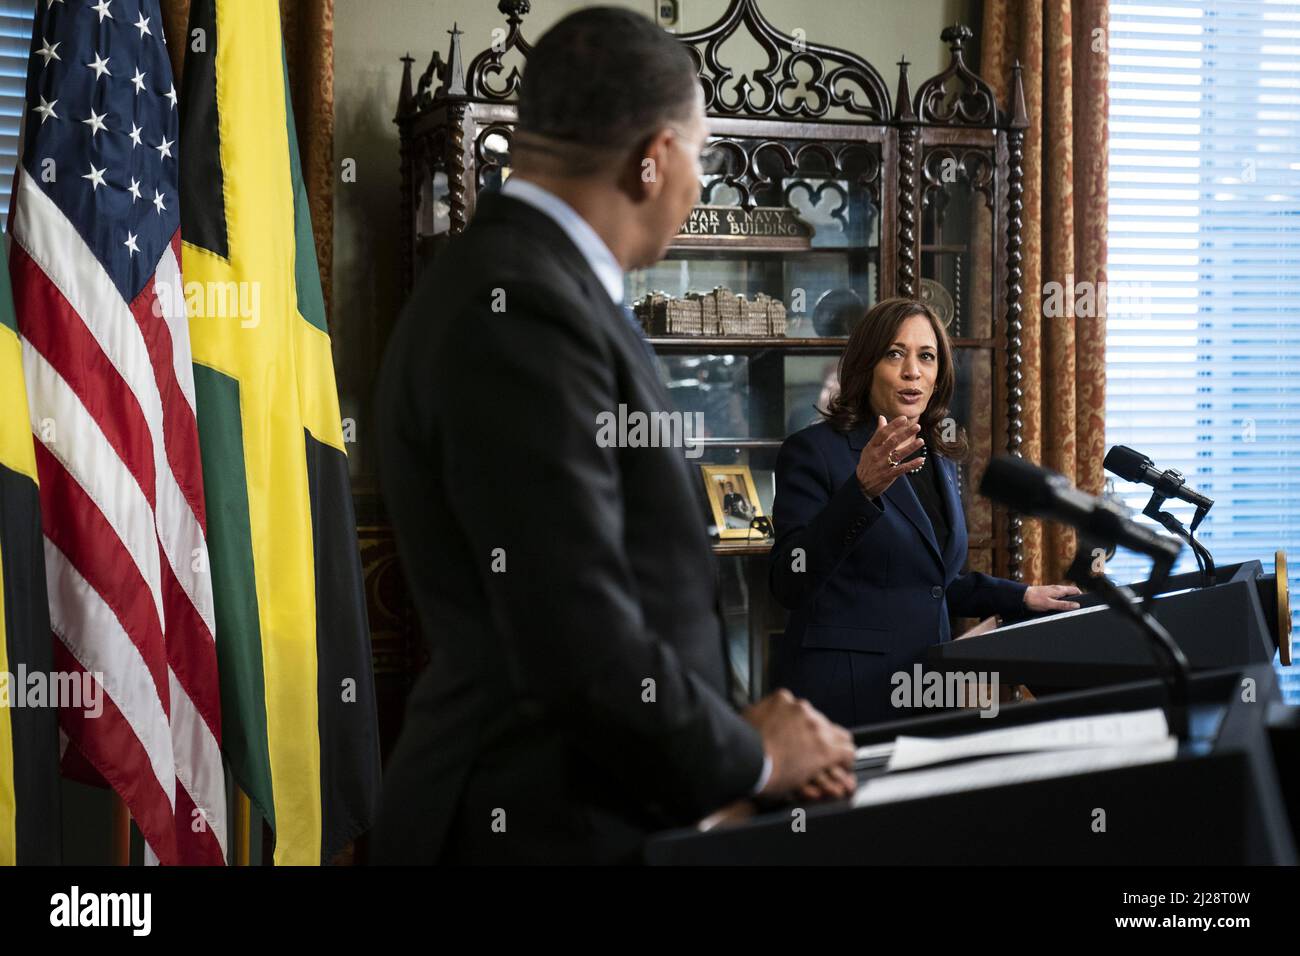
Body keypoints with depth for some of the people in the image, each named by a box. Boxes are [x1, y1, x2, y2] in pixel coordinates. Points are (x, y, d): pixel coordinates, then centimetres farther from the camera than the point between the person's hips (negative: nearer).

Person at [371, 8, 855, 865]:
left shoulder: (526, 284, 9)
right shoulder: (517, 312, -20)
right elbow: (583, 653, -24)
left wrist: (738, 735, 4)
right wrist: (754, 756, -9)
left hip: (593, 805, 9)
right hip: (549, 827, -9)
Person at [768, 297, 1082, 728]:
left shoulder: (939, 460, 13)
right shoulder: (814, 450, -9)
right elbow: (789, 584, -20)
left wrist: (1021, 597, 20)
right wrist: (862, 489, -30)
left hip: (927, 689, 7)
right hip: (845, 693, -7)